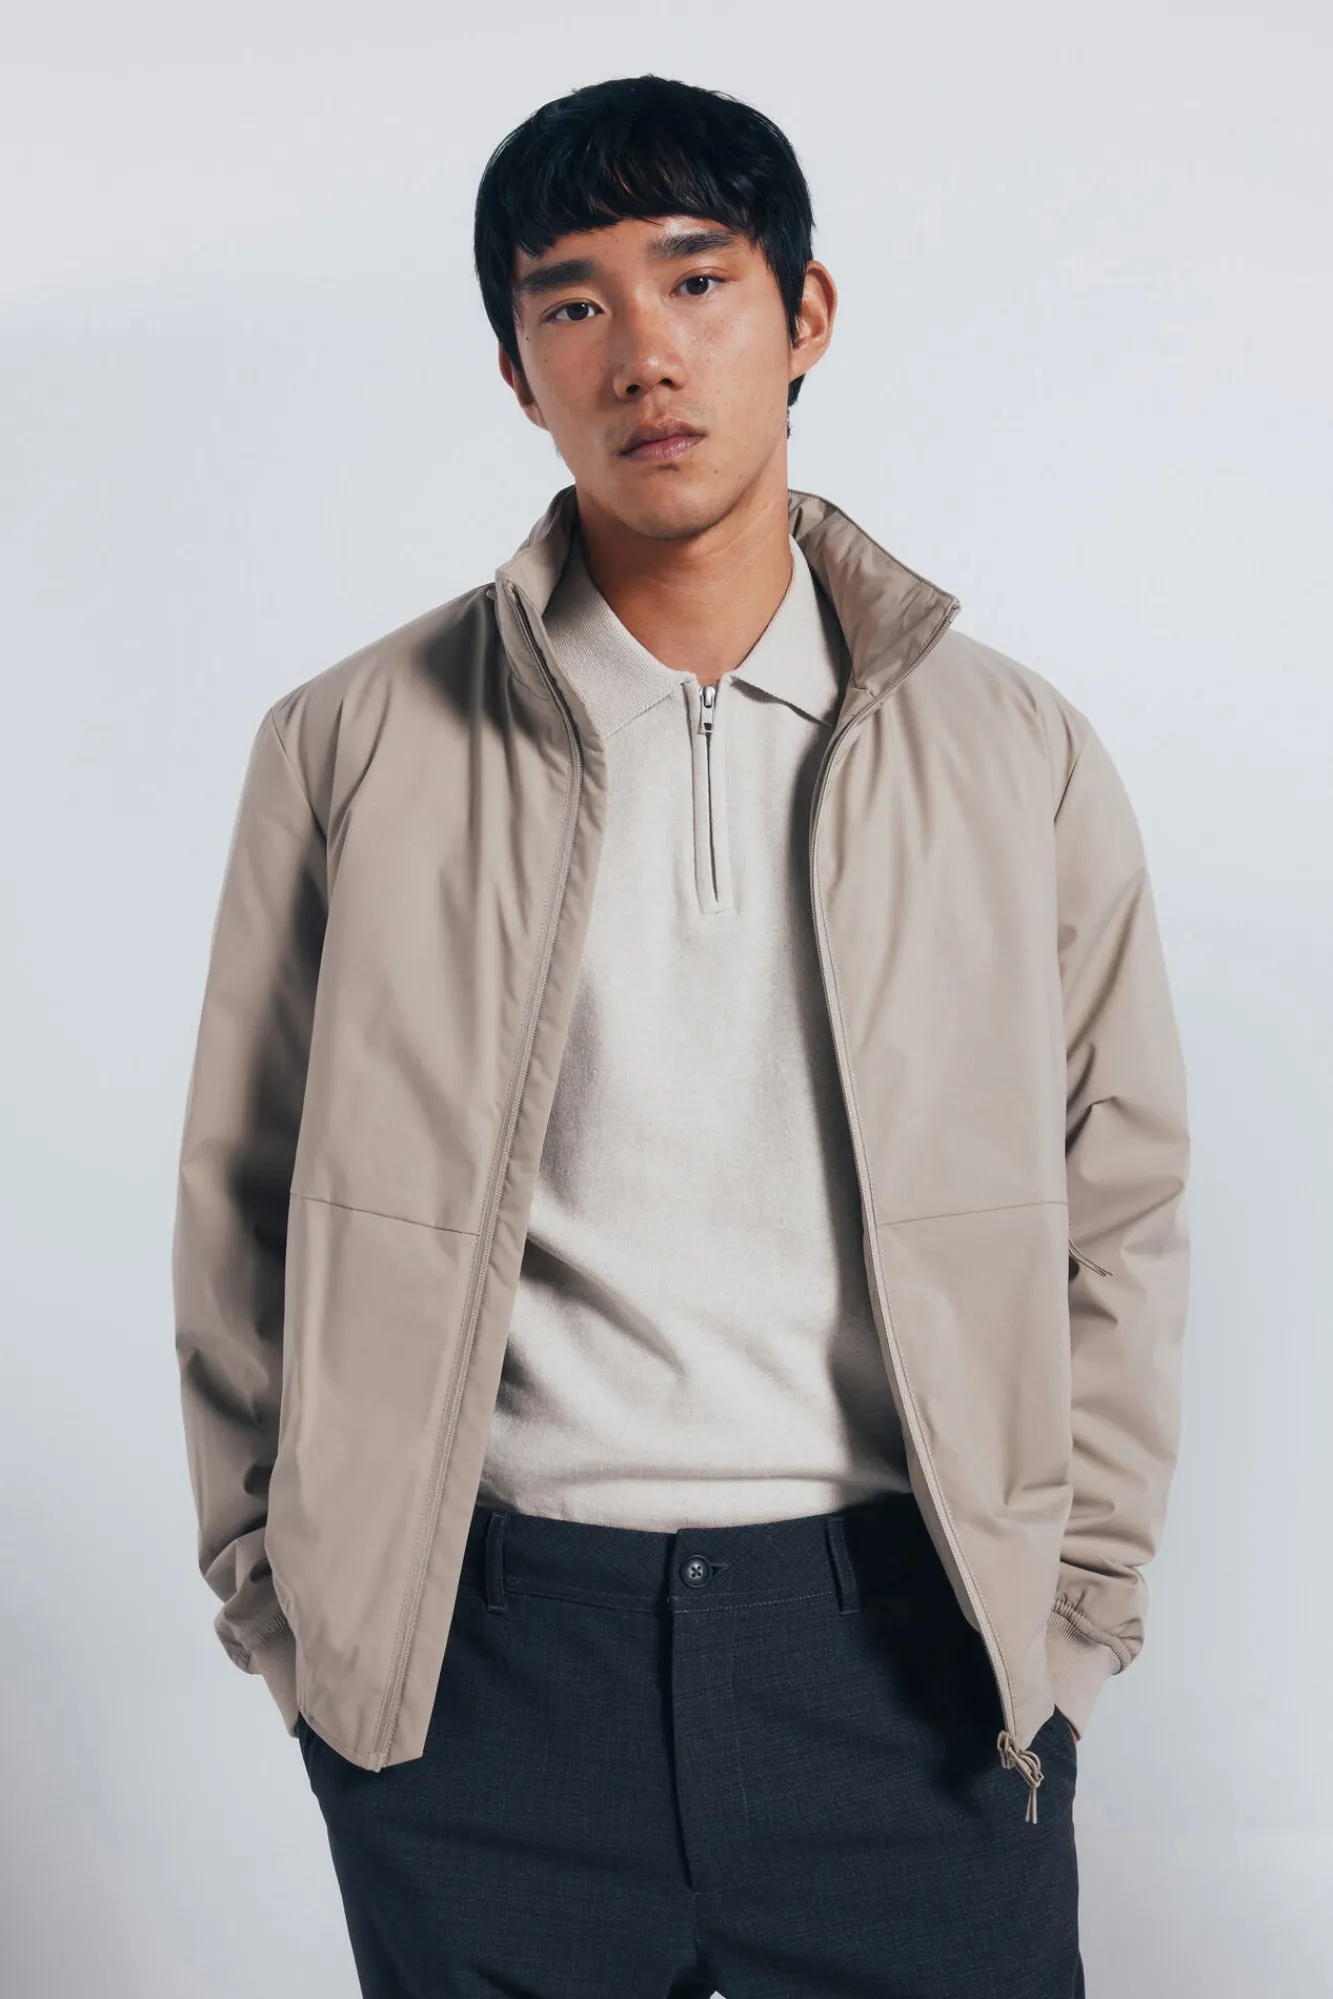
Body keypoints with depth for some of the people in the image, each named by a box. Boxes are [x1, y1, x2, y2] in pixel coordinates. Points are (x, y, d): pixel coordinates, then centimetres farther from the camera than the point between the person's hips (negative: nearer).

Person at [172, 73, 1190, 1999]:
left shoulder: (1020, 755, 4)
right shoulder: (353, 749, 1)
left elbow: (1122, 1213, 7)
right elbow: (242, 1213, 6)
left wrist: (1072, 1612, 4)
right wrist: (281, 1594, 4)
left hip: (904, 1642, 1)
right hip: (481, 1653, 0)